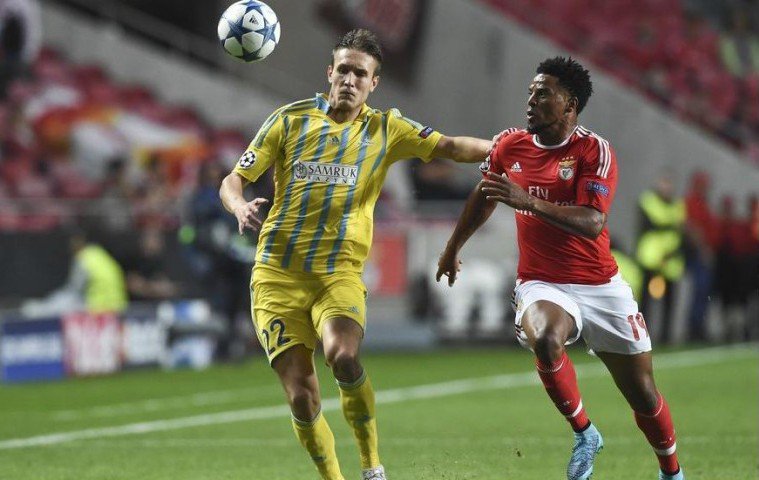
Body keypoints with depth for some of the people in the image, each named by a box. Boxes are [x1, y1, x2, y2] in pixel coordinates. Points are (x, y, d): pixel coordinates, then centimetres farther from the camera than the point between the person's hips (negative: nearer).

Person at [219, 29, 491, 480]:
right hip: (278, 274, 1)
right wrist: (240, 206, -17)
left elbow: (449, 146, 0)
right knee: (302, 397, -9)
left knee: (343, 356, -30)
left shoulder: (386, 129, 8)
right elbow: (233, 180, 6)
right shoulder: (291, 119, 6)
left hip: (340, 274, -1)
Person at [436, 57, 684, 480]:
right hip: (542, 285, 2)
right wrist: (453, 249, 34)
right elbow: (484, 198, 23)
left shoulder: (594, 150, -12)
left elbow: (592, 223, -26)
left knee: (643, 393, 4)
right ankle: (584, 434, -12)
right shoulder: (511, 146, 2)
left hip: (601, 286, -2)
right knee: (544, 340, -34)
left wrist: (527, 201, -36)